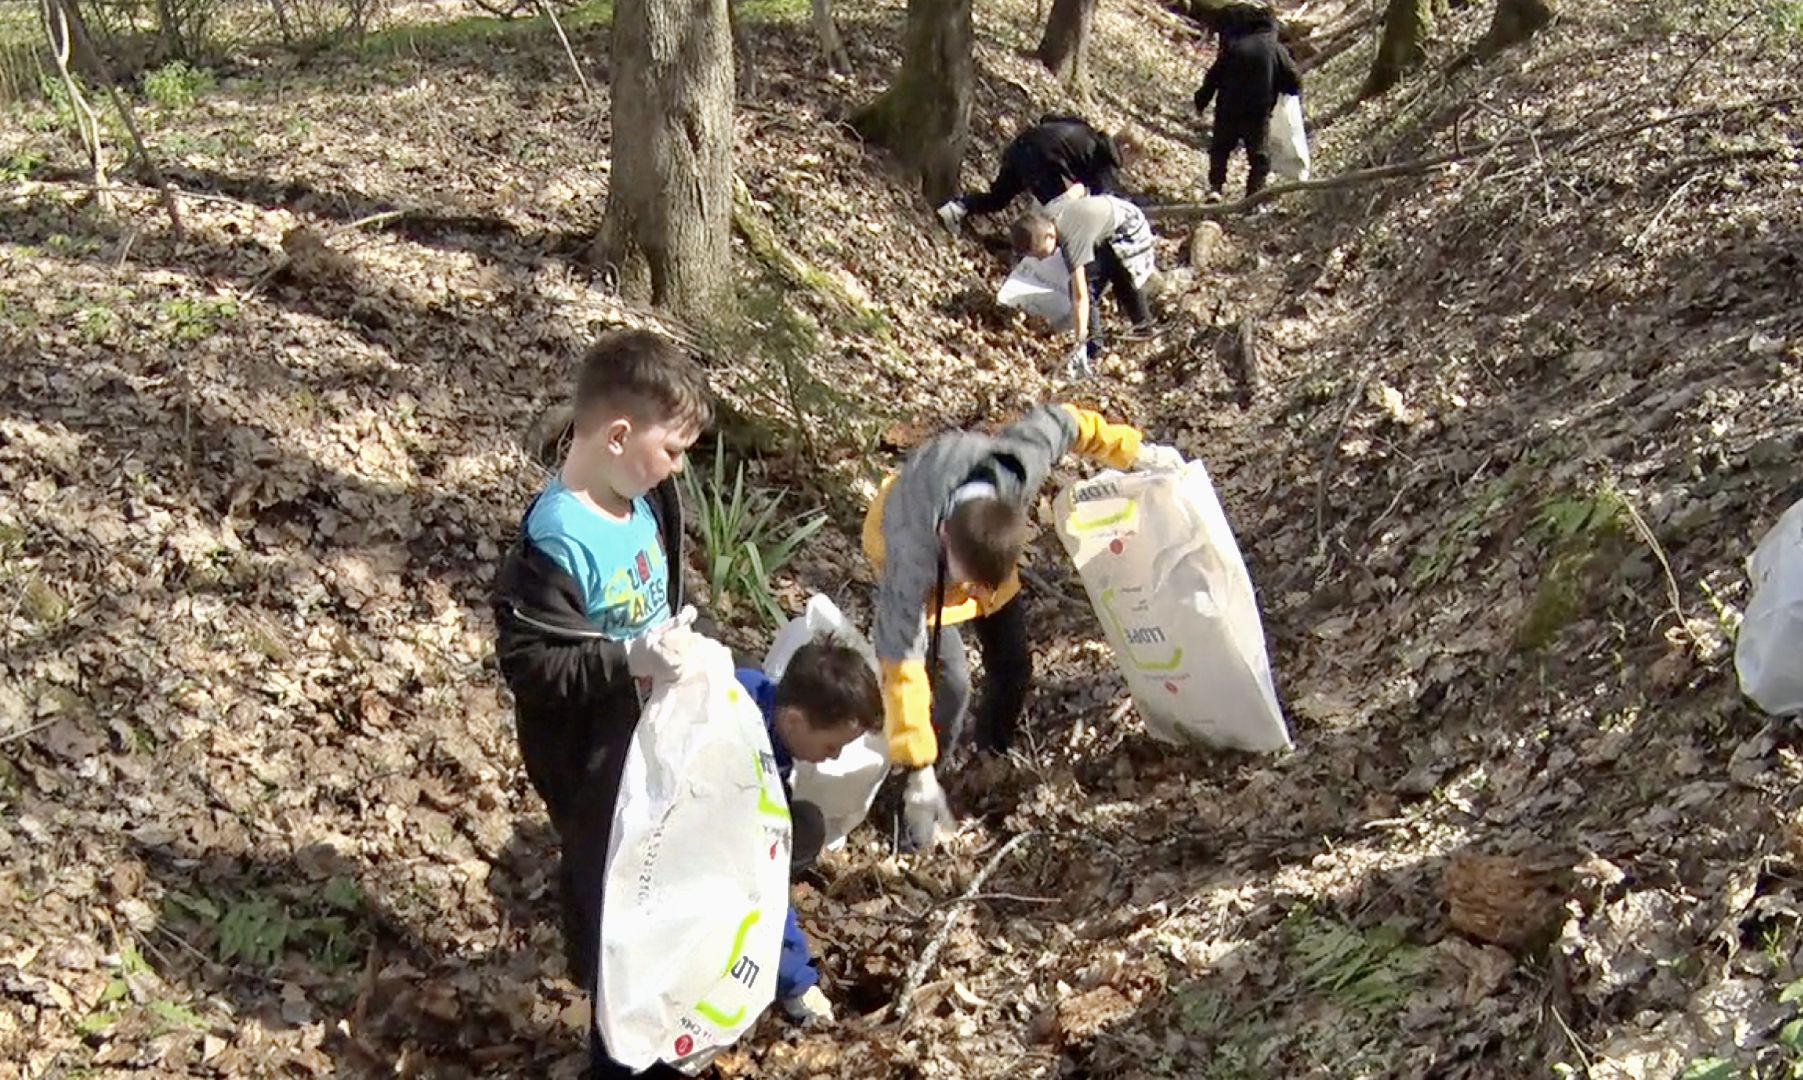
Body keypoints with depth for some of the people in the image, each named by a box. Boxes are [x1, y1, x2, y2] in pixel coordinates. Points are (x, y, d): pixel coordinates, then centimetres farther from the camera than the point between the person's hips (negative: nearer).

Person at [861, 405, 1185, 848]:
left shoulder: (1019, 465, -42)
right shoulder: (910, 552, -47)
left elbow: (1061, 421, -18)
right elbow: (902, 661, -40)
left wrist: (1136, 451, -5)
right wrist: (919, 771, -37)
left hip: (984, 544, 4)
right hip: (917, 562, -4)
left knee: (1013, 665, 5)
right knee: (950, 680, -16)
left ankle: (993, 757, 33)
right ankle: (923, 792, 7)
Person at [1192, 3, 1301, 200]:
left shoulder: (1232, 47, -1)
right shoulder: (1277, 50, -4)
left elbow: (1213, 77, 2)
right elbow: (1294, 84, -3)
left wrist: (1201, 101, 13)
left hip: (1228, 111, 1)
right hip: (1259, 114, -1)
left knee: (1220, 148, 19)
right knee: (1258, 156, 8)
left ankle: (1215, 186, 6)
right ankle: (1254, 196, -1)